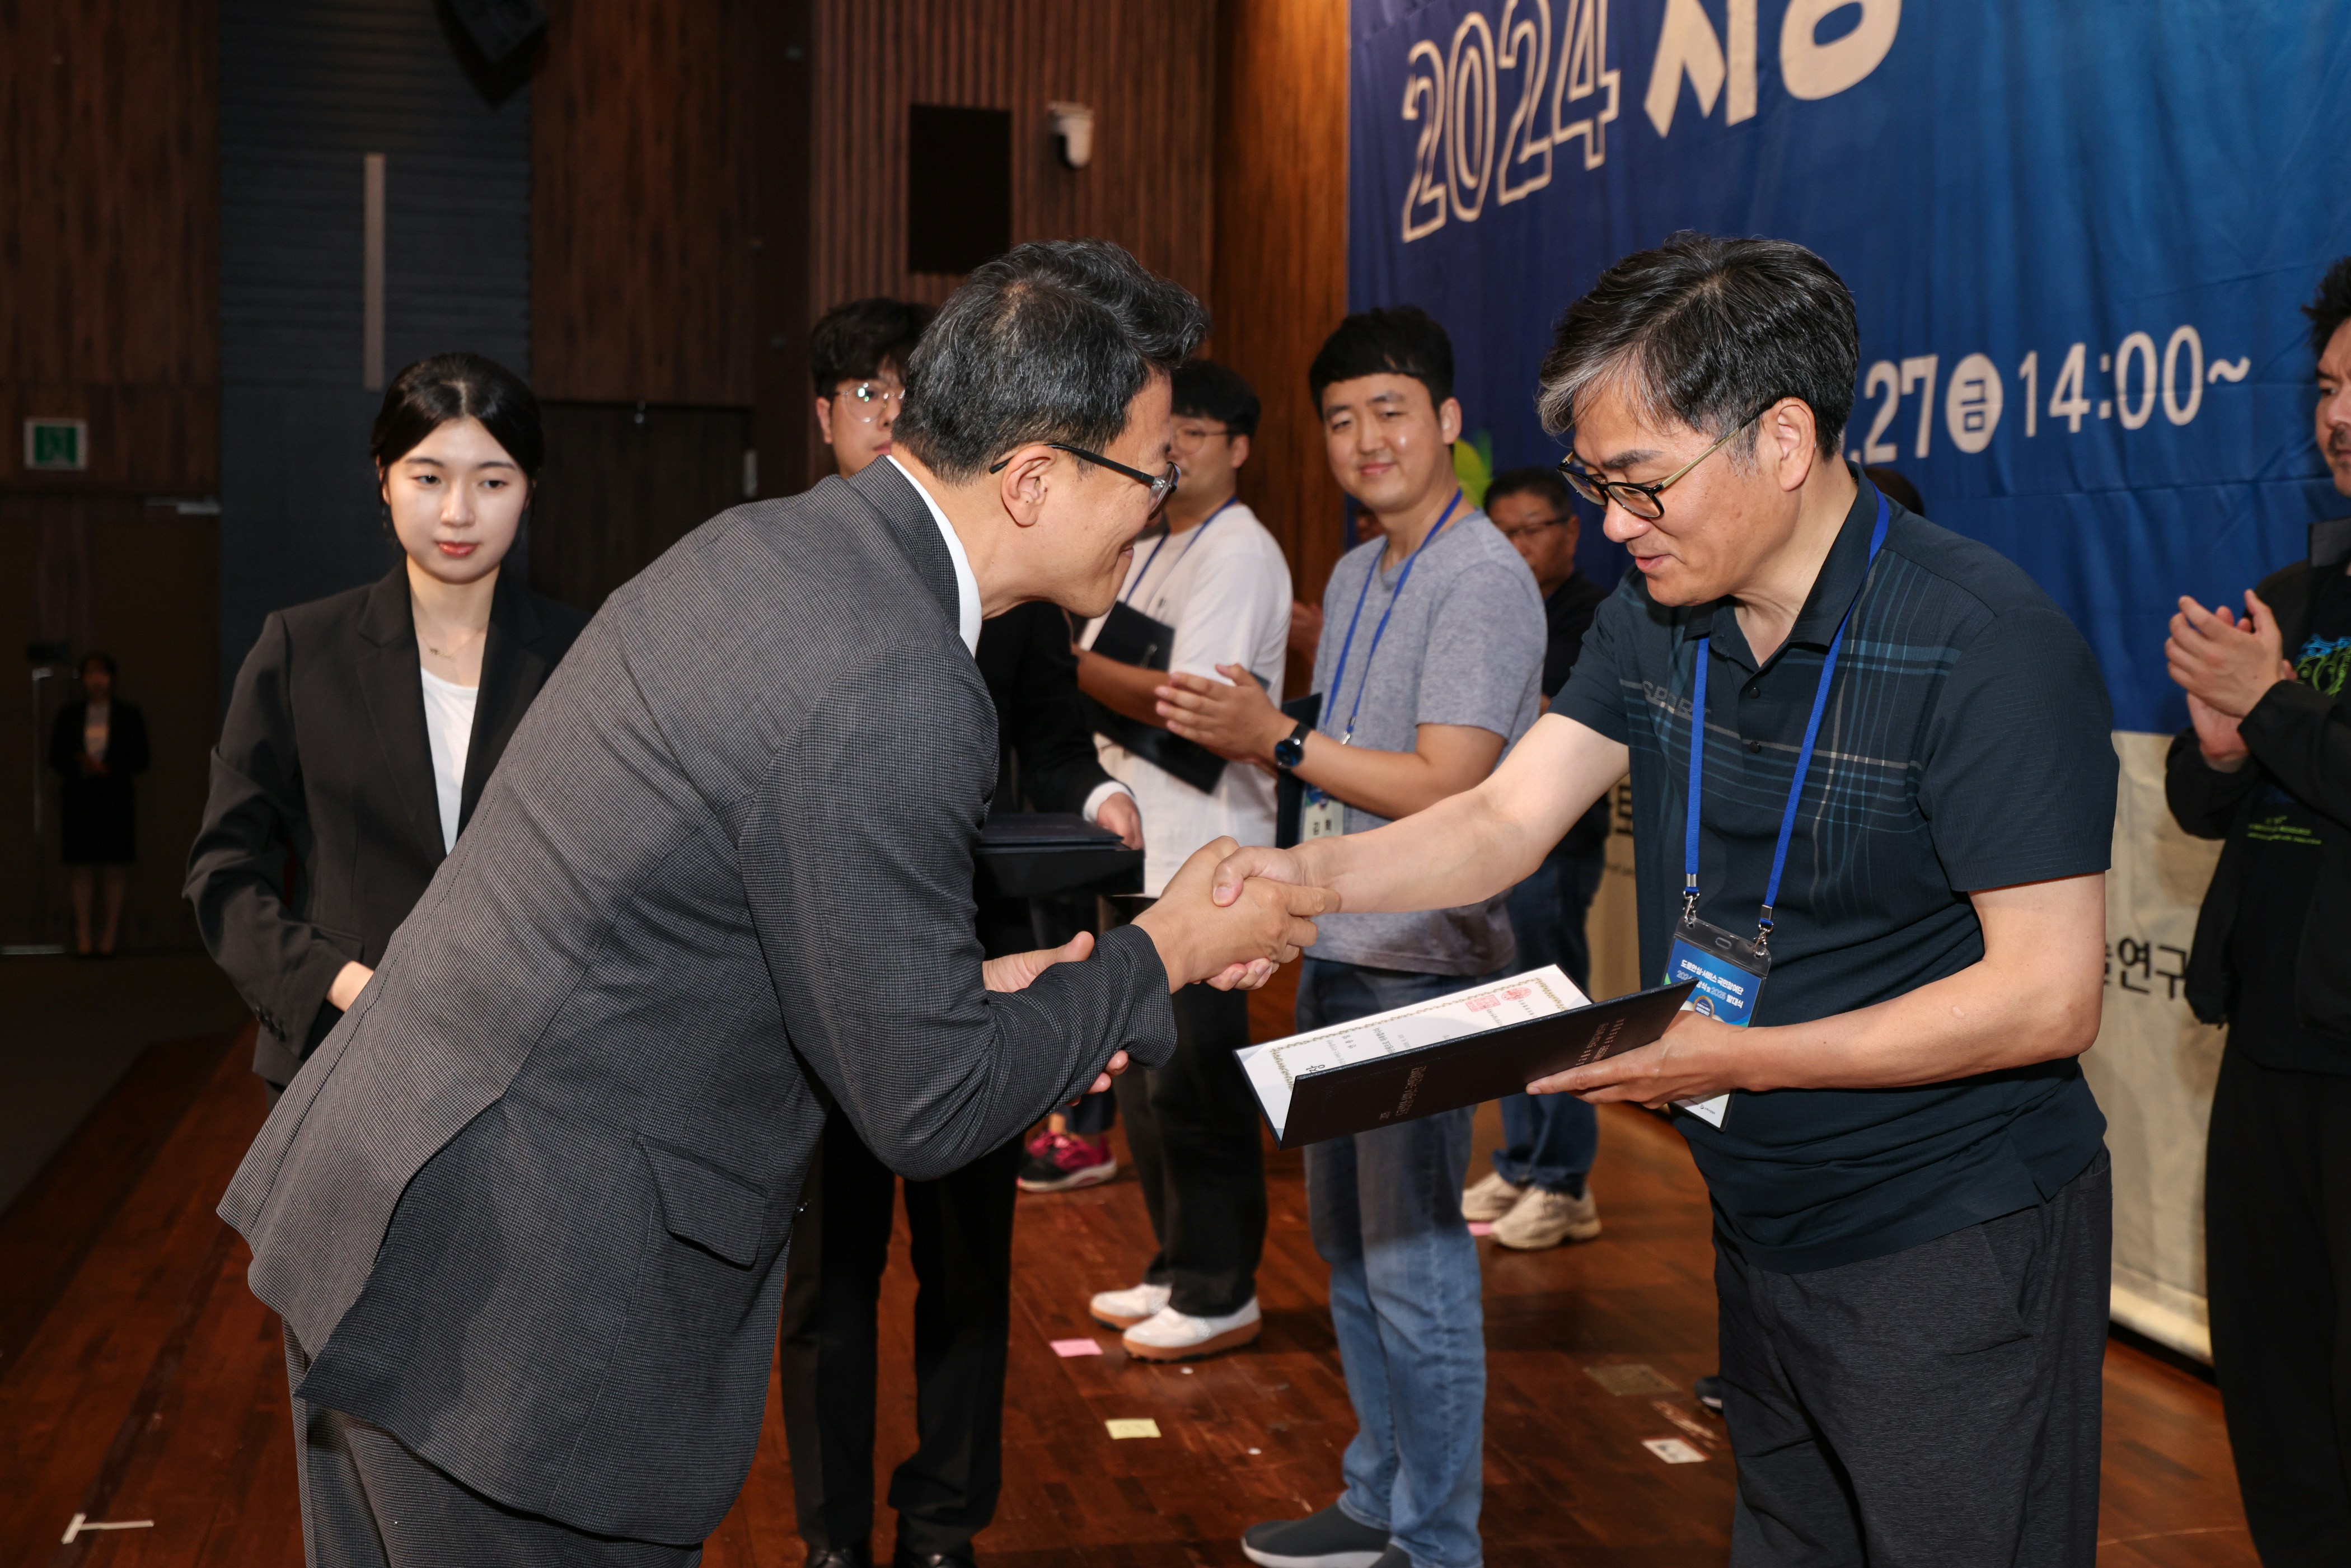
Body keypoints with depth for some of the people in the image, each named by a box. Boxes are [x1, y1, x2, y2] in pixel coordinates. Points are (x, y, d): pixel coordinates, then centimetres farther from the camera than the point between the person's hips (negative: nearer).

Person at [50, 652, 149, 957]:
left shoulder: (129, 714, 6)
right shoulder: (68, 715, 11)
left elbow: (140, 758, 2)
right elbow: (56, 756, 7)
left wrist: (107, 769, -13)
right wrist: (81, 766, -13)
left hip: (116, 798, -1)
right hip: (79, 798, 1)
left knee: (115, 869, -3)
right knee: (83, 870, 0)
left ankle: (110, 937, 0)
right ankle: (83, 938, 1)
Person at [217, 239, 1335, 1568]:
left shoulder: (763, 545, 4)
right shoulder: (899, 699, -24)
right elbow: (925, 1110, -17)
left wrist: (968, 991, 11)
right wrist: (1163, 954, -4)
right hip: (520, 1310, -9)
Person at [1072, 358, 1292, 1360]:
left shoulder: (1240, 555, -11)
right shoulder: (1151, 550, 17)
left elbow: (1183, 702, -20)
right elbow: (1101, 672, 17)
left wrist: (1065, 660, -19)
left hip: (1202, 855, -9)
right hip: (1133, 843, 9)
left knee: (1191, 1083, -4)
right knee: (1143, 1073, 15)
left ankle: (1222, 1294, 8)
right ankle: (1177, 1270, 27)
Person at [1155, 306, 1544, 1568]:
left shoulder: (1483, 581, -14)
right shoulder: (1355, 575, 15)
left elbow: (1444, 788, -21)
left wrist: (1276, 741, -26)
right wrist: (1228, 725, 9)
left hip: (1423, 966, -9)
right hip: (1337, 948, 9)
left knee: (1413, 1270, -3)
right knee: (1345, 1244, 17)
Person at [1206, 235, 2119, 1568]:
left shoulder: (1990, 645, -21)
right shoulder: (1656, 618, 2)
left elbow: (2049, 995, -22)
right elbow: (1503, 821, -2)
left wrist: (1736, 1058, -25)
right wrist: (1311, 877, -20)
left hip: (1957, 1252, -6)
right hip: (1765, 1229, 7)